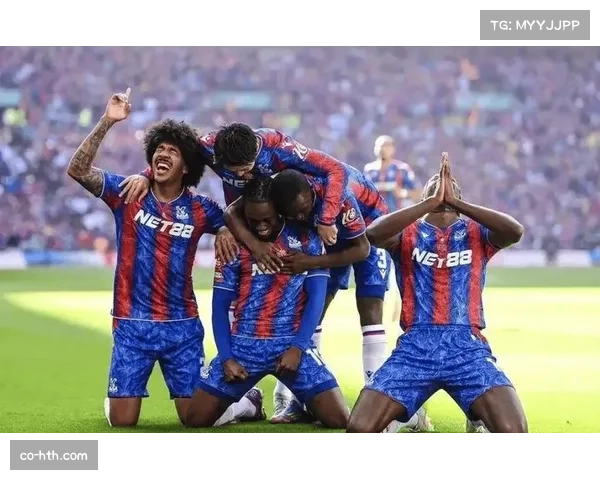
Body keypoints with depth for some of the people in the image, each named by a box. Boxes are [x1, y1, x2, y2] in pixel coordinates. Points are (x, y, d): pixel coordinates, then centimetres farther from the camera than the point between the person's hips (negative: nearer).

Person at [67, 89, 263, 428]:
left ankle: (248, 402, 33)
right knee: (122, 421, -3)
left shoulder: (199, 209, 0)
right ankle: (115, 397, 34)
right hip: (132, 324, 0)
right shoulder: (127, 193, -3)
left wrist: (228, 231, -14)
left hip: (182, 325, 0)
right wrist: (107, 123, -25)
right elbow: (78, 170, -15)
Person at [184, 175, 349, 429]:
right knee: (196, 418, -5)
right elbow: (220, 305, 5)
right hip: (243, 344, 2)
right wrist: (226, 357, -7)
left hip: (292, 343, -2)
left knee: (339, 419, -15)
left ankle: (298, 402, 21)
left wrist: (298, 347, -14)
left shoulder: (305, 239, 0)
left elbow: (316, 298, -3)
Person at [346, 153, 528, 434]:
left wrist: (454, 202, -8)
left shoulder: (477, 232, 16)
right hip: (415, 346, 0)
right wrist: (432, 202, -12)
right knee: (359, 429, -18)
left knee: (512, 431, -25)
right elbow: (373, 233, -10)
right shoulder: (407, 232, 14)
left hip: (468, 347, 0)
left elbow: (515, 231, -7)